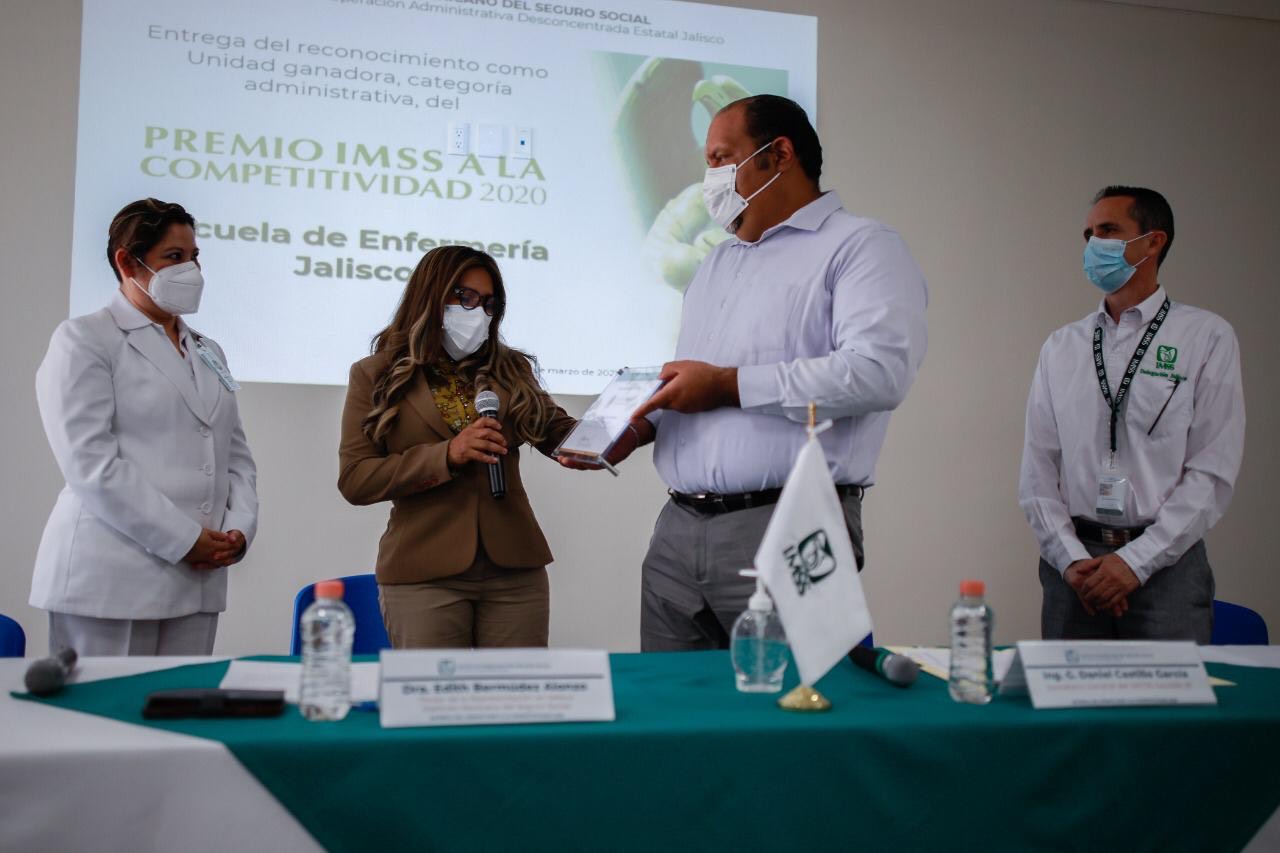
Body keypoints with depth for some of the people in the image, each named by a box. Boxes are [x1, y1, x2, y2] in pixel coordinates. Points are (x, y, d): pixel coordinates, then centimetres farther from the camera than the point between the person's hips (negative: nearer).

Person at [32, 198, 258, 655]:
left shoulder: (208, 352, 20)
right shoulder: (83, 340, -1)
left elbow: (236, 457, 19)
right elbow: (91, 462, -12)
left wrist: (238, 529, -1)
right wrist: (182, 540, -14)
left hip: (197, 579, 6)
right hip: (110, 578, -6)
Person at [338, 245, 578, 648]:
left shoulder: (511, 369, 12)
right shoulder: (375, 376, 3)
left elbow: (560, 433, 13)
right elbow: (355, 479, -4)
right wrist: (446, 455, -16)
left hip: (515, 570, 3)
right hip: (423, 575, -3)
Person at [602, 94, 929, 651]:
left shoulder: (860, 247, -2)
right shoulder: (716, 264, 24)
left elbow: (878, 371, -19)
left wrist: (729, 385, -14)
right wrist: (641, 426, 7)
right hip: (678, 530, 7)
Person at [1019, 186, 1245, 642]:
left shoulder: (1207, 337, 0)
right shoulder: (1060, 347, 10)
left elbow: (1212, 471, -5)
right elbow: (1037, 468, 6)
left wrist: (1135, 561, -12)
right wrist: (1071, 560, -7)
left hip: (1166, 564, -2)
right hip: (1072, 559, 3)